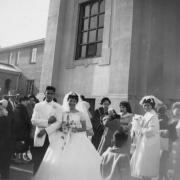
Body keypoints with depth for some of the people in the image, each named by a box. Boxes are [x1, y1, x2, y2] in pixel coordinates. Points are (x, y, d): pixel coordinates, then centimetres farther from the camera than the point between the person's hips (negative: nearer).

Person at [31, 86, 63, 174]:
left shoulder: (58, 107, 5)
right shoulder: (38, 105, 9)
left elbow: (58, 123, -5)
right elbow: (33, 121, -1)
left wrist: (46, 130, -14)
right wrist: (47, 122, -12)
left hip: (52, 138, -1)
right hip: (40, 138, 1)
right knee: (37, 162, 3)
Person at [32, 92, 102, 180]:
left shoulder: (80, 114, 1)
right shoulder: (63, 113, 9)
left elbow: (84, 128, 2)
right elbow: (59, 126, 12)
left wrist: (77, 129, -15)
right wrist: (62, 128, -9)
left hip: (77, 140, -2)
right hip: (64, 139, 3)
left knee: (77, 161, -9)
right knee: (59, 161, -3)